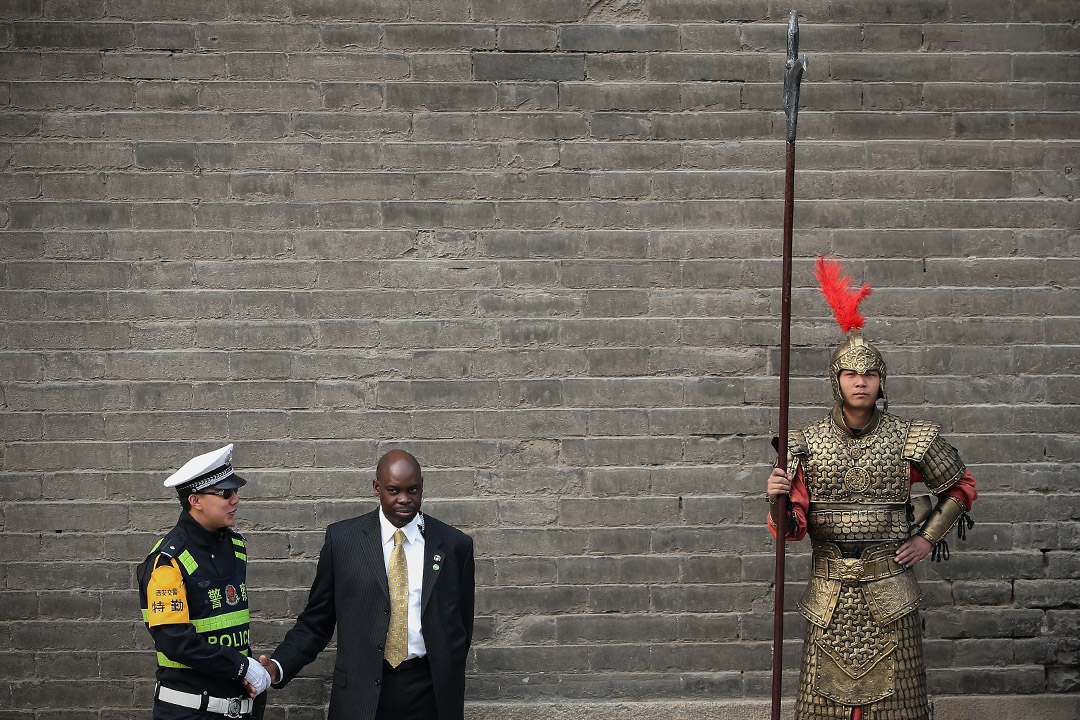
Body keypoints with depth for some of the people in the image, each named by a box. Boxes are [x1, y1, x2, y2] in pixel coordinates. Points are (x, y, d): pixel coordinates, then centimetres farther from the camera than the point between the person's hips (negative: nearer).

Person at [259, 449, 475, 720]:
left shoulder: (455, 545, 2)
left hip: (428, 695, 0)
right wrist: (278, 667, -10)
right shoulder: (341, 538, 1)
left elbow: (461, 627, 9)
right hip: (360, 696, 0)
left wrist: (449, 690, 7)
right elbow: (315, 622, 4)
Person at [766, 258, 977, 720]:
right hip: (829, 596, 1)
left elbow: (961, 486, 14)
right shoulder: (807, 444, 0)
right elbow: (794, 527, -2)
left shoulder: (909, 440, -1)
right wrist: (778, 501, -23)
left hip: (889, 596, 0)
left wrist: (929, 538, 6)